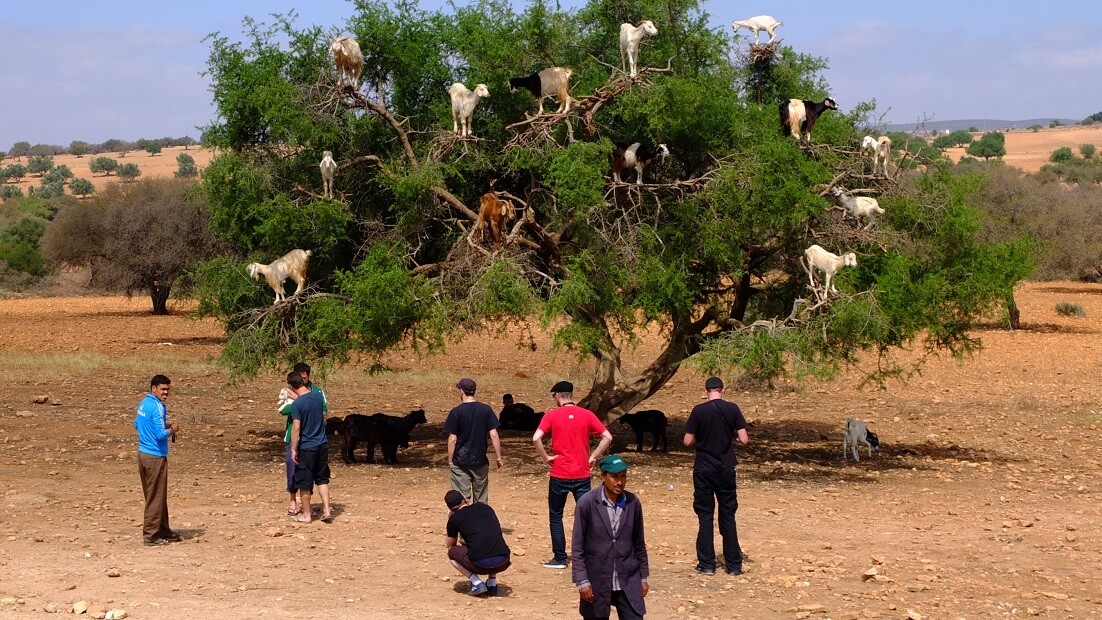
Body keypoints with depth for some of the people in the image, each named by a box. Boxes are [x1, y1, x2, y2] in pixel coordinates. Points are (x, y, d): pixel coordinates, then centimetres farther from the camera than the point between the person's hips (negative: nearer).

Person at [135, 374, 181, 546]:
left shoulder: (144, 403, 9)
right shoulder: (157, 407, -19)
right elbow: (160, 435, -25)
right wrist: (172, 430, -5)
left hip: (143, 453, 9)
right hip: (155, 456, -9)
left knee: (153, 495, 17)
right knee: (156, 497, 0)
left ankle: (163, 531, 26)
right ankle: (151, 535, 6)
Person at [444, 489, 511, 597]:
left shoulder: (454, 518, 7)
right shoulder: (485, 507, 19)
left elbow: (449, 545, 24)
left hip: (481, 565, -4)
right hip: (503, 564, 4)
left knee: (452, 553, 24)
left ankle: (476, 583, 6)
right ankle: (492, 584, 21)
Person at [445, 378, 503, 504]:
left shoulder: (456, 412, -10)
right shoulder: (486, 410, -2)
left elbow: (452, 439, -9)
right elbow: (493, 435, -4)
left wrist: (450, 461, 0)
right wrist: (498, 457, 2)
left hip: (460, 461, -3)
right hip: (480, 461, 3)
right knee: (481, 499, 14)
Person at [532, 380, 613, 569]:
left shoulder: (552, 415, -5)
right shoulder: (587, 415, 2)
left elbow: (536, 438, -17)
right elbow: (607, 437, -1)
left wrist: (546, 457, -5)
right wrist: (593, 457, 4)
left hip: (559, 475, -2)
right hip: (582, 475, 2)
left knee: (556, 516, 12)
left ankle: (559, 558, 13)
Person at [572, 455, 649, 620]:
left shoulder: (633, 503, 0)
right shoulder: (587, 503, -10)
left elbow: (639, 543, 9)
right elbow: (577, 546, -7)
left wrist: (643, 576, 11)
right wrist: (582, 581, -11)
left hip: (628, 579, 2)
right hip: (597, 579, -2)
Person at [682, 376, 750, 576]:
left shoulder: (699, 410, -8)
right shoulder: (733, 409, -5)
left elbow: (688, 441, -7)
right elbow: (744, 440, -7)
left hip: (703, 470, -1)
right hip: (726, 469, 1)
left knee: (705, 516, 7)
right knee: (728, 515, 10)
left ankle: (707, 564, 7)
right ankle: (734, 565, 12)